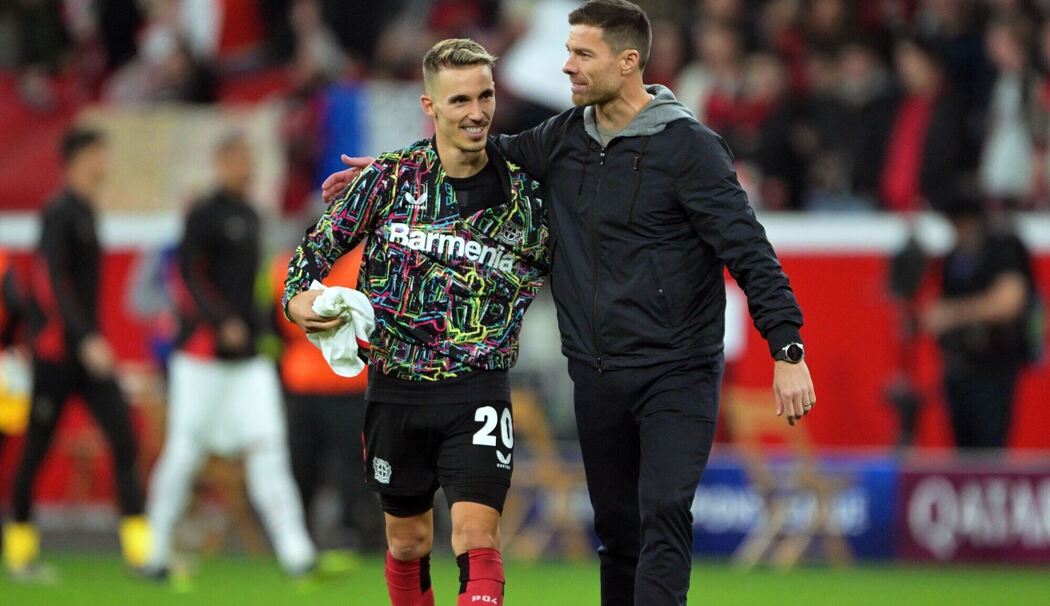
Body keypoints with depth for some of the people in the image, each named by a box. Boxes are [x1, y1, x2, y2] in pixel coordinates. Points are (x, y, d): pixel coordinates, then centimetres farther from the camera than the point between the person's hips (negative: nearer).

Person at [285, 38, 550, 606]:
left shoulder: (524, 193, -4)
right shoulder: (390, 177, -3)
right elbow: (321, 244, 4)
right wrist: (299, 299, -13)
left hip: (476, 393, -2)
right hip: (395, 387, 2)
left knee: (477, 538, -17)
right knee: (407, 542, 15)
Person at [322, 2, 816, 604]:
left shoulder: (689, 147, -11)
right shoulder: (565, 139, 7)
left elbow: (749, 250, -13)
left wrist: (788, 350, -19)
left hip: (678, 374, -6)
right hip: (597, 376, 6)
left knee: (663, 515, -18)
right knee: (617, 529, 11)